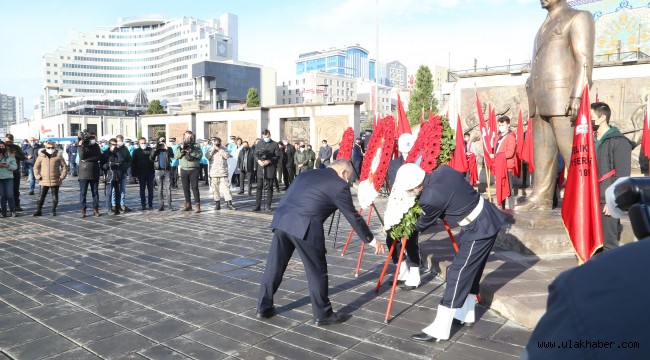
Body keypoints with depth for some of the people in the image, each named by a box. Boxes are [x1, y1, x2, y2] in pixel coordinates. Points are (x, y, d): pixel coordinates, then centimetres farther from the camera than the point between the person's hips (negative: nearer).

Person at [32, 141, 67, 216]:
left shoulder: (58, 156, -1)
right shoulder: (41, 156, 3)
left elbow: (64, 166, 4)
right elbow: (36, 166, 12)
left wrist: (62, 176, -3)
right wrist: (38, 176, 2)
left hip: (55, 181, -1)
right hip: (44, 181, 1)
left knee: (55, 197, 6)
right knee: (41, 197, 2)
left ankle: (54, 211, 18)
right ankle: (38, 211, 9)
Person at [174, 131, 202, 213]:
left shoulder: (196, 146, 6)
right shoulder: (180, 146, 13)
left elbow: (200, 155, -9)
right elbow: (175, 156, 1)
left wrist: (191, 151, -20)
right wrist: (181, 150, -13)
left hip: (194, 170, -3)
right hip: (184, 170, 3)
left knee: (194, 187, -8)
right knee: (185, 188, 8)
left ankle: (198, 205, -9)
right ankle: (188, 205, 18)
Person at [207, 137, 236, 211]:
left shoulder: (223, 149, 7)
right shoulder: (211, 150, 10)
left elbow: (227, 156, -11)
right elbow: (207, 156, -7)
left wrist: (219, 149, -11)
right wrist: (213, 149, -10)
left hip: (223, 173, -2)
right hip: (213, 174, 2)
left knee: (226, 188, -8)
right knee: (215, 189, 5)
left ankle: (229, 203, -8)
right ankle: (217, 203, 14)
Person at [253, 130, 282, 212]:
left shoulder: (274, 144, 1)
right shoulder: (259, 144, 11)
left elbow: (278, 156, -3)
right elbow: (255, 154, 12)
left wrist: (269, 161, -15)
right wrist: (258, 160, -9)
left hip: (270, 168, -2)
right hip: (261, 168, 2)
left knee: (269, 187, 5)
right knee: (259, 187, 0)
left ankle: (267, 205, 13)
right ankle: (257, 206, 4)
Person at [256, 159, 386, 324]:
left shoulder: (307, 174, 24)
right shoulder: (339, 185, 5)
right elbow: (353, 217, 9)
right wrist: (372, 240, 19)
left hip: (281, 220, 7)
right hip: (304, 227, -7)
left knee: (274, 265, 17)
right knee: (317, 271, 8)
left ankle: (264, 307, 28)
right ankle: (323, 314, 20)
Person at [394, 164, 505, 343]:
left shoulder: (430, 198, -23)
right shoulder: (443, 170, -2)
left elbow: (426, 222, -2)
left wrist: (412, 229, 20)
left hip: (479, 229, -9)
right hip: (488, 218, 9)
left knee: (457, 274, -4)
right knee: (470, 270, 20)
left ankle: (439, 329, 4)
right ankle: (466, 314, 35)